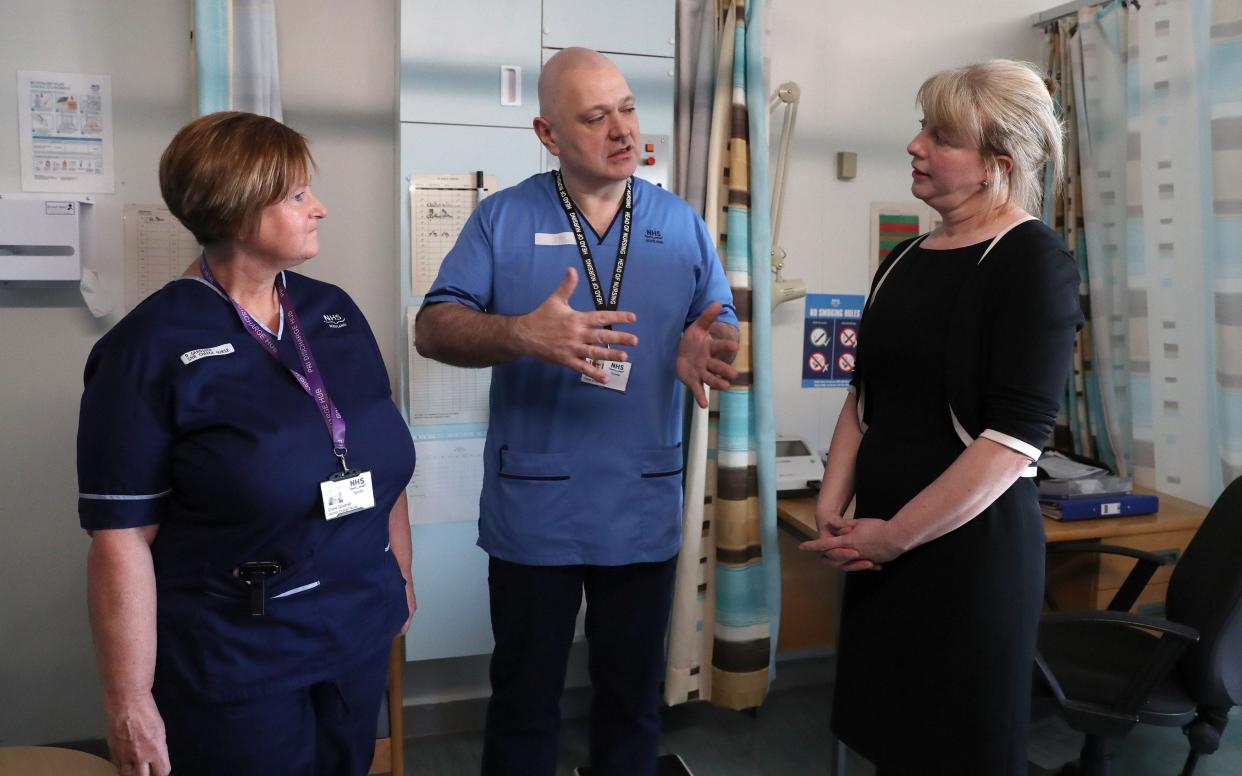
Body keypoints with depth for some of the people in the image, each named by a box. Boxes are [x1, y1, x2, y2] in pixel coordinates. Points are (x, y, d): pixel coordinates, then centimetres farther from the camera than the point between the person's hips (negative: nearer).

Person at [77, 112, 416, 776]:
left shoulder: (335, 312, 3)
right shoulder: (150, 348, -14)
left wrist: (401, 575, 14)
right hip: (235, 668, -5)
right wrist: (130, 702, -12)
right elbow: (122, 537, -14)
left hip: (361, 639, 6)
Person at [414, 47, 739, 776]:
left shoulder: (682, 224, 4)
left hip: (644, 511, 2)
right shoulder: (502, 218, -2)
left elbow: (721, 328, 4)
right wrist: (522, 335, -29)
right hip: (533, 510, -2)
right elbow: (434, 327, -9)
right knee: (524, 700, 15)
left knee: (634, 697, 19)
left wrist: (704, 350, -21)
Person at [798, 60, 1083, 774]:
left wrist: (895, 535, -16)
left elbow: (1015, 435, -18)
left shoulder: (1032, 259, -11)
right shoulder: (906, 259, 10)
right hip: (881, 546, 6)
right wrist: (834, 505, 3)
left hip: (970, 546, -6)